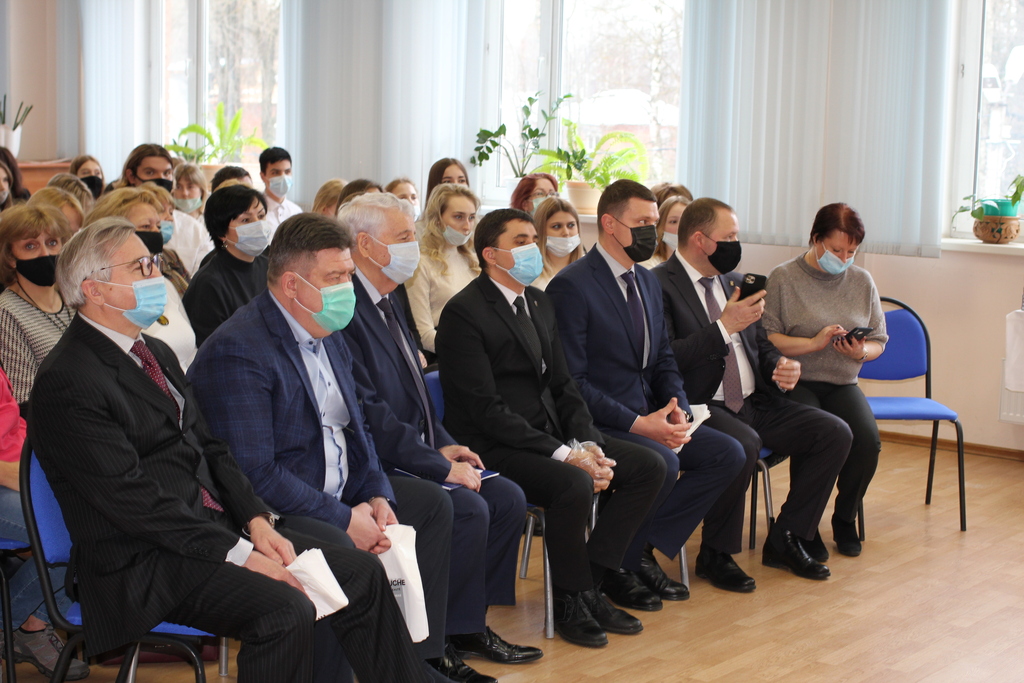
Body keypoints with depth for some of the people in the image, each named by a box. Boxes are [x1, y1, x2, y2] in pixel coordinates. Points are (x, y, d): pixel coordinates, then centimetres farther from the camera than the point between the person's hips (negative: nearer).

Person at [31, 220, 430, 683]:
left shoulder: (156, 353, 16)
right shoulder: (67, 383, -14)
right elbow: (133, 498, -19)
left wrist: (257, 521, -2)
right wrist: (237, 554, -21)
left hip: (218, 525, 9)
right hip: (142, 564, -9)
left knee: (361, 574, -2)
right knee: (285, 610, -29)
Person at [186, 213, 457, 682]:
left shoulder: (327, 334, 10)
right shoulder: (237, 352, -21)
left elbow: (355, 426, 17)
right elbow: (254, 475, -25)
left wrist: (378, 496, -2)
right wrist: (344, 520, -21)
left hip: (339, 490, 10)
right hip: (273, 508, -10)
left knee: (432, 503, 10)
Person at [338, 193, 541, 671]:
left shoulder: (388, 303, 16)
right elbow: (370, 413, -23)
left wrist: (443, 445, 7)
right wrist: (440, 466, -19)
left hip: (413, 455, 10)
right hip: (373, 466, -10)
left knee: (508, 498, -1)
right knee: (467, 508, -25)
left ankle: (469, 626, 7)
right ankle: (441, 645, -10)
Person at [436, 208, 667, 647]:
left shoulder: (538, 303, 15)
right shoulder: (464, 313, -12)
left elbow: (562, 385, 14)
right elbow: (485, 408, -19)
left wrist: (588, 444, -5)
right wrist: (562, 454, -23)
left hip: (550, 432, 9)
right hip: (494, 446, -9)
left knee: (649, 467, -4)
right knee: (574, 485, -33)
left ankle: (592, 577, -2)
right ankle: (571, 599, -10)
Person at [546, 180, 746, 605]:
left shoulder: (647, 282, 14)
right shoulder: (572, 286, -13)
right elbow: (571, 381, -18)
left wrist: (678, 410, -4)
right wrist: (637, 424, -22)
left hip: (650, 417, 9)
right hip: (599, 423, -8)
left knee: (728, 454, -7)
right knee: (661, 464, -32)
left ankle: (645, 547, -2)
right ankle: (614, 565, -9)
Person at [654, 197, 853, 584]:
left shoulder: (734, 281, 18)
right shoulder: (659, 286, -8)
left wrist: (781, 366, 1)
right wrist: (724, 327, -20)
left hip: (755, 403, 8)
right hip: (702, 407, -8)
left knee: (835, 433, -7)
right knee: (743, 444, -37)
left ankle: (787, 539, 6)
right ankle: (716, 554, -14)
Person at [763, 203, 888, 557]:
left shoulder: (862, 281, 12)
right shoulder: (784, 278, -1)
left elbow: (878, 342, 16)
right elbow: (765, 339, -9)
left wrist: (861, 351, -7)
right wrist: (814, 343, -18)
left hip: (842, 385, 4)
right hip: (795, 382, -4)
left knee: (868, 440, -24)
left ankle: (845, 519, 2)